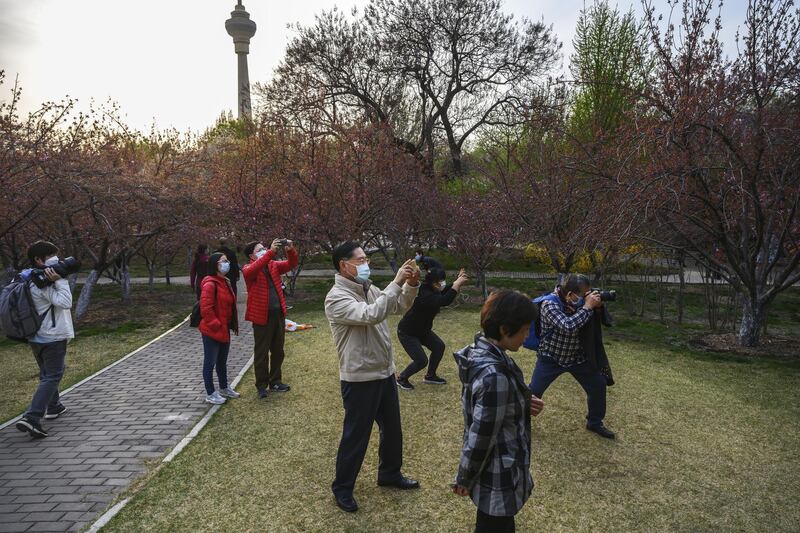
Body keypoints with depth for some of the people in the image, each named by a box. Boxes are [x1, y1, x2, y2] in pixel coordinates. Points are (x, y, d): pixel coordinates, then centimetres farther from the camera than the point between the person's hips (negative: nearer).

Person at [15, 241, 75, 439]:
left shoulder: (26, 278, 10)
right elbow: (65, 302, -25)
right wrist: (60, 280, -24)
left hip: (35, 337, 10)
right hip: (53, 337, -9)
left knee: (46, 373, 23)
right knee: (52, 377, -7)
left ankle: (53, 406, 39)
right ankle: (31, 418, -15)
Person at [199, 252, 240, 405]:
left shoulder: (225, 282, 10)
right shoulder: (210, 284, -19)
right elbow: (205, 309, -24)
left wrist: (233, 324, 15)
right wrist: (216, 326, -20)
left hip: (224, 330, 9)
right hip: (211, 331, -9)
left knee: (222, 361, 21)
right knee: (210, 362, 4)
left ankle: (224, 388, 35)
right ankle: (210, 394, 14)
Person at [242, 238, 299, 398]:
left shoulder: (273, 265, 10)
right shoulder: (248, 269, -6)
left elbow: (291, 264, 3)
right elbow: (253, 270, -29)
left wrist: (291, 250, -19)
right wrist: (271, 252, -36)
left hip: (278, 314, 6)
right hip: (262, 316, -5)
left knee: (278, 351, 15)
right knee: (261, 353, 5)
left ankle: (275, 382, 28)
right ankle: (262, 386, 17)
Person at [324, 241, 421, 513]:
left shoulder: (369, 289, 5)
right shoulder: (337, 298, -21)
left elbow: (400, 306, 12)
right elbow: (372, 315, -34)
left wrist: (411, 285, -7)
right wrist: (397, 282, -32)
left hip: (385, 373, 8)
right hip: (359, 379, -8)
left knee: (393, 429, 22)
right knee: (356, 436, 7)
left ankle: (390, 474, 43)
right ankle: (342, 488, 27)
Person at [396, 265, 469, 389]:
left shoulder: (432, 291, -6)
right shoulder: (425, 295, -34)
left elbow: (446, 292, 11)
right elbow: (445, 301, -48)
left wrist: (458, 281, -7)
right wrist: (457, 284, -43)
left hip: (422, 330, 9)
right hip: (407, 333, -9)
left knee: (439, 346, 7)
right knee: (421, 360, -11)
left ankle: (430, 376, 24)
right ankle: (401, 378, 13)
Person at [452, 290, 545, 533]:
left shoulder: (482, 350, -4)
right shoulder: (494, 375, -33)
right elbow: (481, 436, -26)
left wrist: (524, 404, -3)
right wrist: (465, 479, -12)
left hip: (494, 466, 9)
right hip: (498, 475, -9)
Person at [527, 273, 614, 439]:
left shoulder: (579, 301, -7)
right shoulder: (549, 304, -26)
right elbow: (568, 326, -39)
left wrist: (597, 305, -15)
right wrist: (588, 306, -32)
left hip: (577, 356, 6)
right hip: (551, 358, -6)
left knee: (598, 384, 9)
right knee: (533, 391, -2)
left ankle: (594, 422, 30)